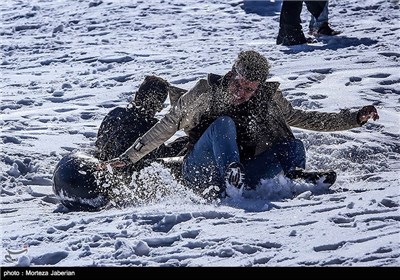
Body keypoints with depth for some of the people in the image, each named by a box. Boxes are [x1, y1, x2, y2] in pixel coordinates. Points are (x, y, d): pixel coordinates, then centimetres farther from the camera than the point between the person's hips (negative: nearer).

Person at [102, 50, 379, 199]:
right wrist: (129, 156, -1)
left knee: (293, 146, -15)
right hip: (200, 171, -3)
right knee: (223, 123, -30)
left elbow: (299, 118, 16)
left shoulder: (267, 98, 5)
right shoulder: (206, 92, -3)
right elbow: (167, 126, 2)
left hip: (244, 173, 3)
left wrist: (353, 119, 11)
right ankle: (232, 177, -52)